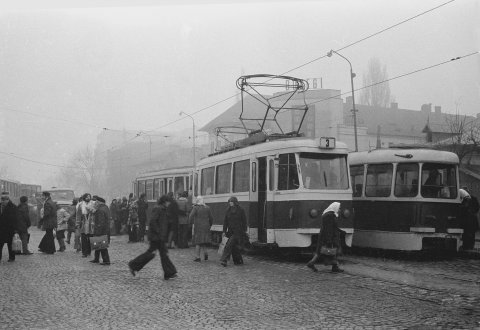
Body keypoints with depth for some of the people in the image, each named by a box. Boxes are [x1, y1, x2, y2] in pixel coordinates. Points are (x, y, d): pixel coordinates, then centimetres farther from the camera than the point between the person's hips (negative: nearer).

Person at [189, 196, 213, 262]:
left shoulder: (196, 207, -8)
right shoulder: (207, 208, 4)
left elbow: (191, 216, -18)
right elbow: (211, 217, 7)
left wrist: (191, 222, -1)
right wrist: (210, 225, 19)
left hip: (198, 226, -3)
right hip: (206, 226, 3)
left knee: (198, 242, 3)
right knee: (204, 241, 17)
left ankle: (198, 257, 3)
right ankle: (205, 252, -4)